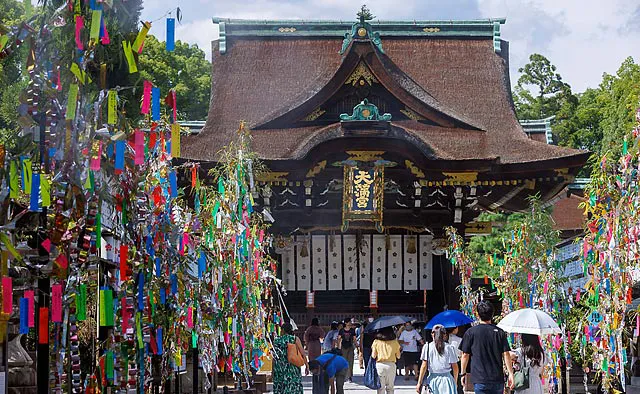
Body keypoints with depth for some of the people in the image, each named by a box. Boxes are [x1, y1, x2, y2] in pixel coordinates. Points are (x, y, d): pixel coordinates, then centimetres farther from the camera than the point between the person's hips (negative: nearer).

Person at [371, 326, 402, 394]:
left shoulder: (376, 342, -3)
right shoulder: (394, 342, -1)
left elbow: (373, 356, -5)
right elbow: (398, 356, 3)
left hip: (379, 365, -1)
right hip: (391, 365, 1)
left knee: (380, 387, 5)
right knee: (390, 387, 10)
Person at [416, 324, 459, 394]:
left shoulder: (427, 347, -1)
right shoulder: (449, 348, 0)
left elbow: (424, 366, -3)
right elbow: (455, 367, 3)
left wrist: (419, 383, 1)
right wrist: (455, 382, 16)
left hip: (433, 379, 0)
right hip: (447, 379, 0)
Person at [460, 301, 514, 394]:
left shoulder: (471, 332, -2)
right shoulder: (500, 332, 3)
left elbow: (465, 355, 0)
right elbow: (506, 354, -1)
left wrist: (463, 373, 10)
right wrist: (510, 374, 3)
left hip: (480, 379, -2)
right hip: (498, 378, 3)